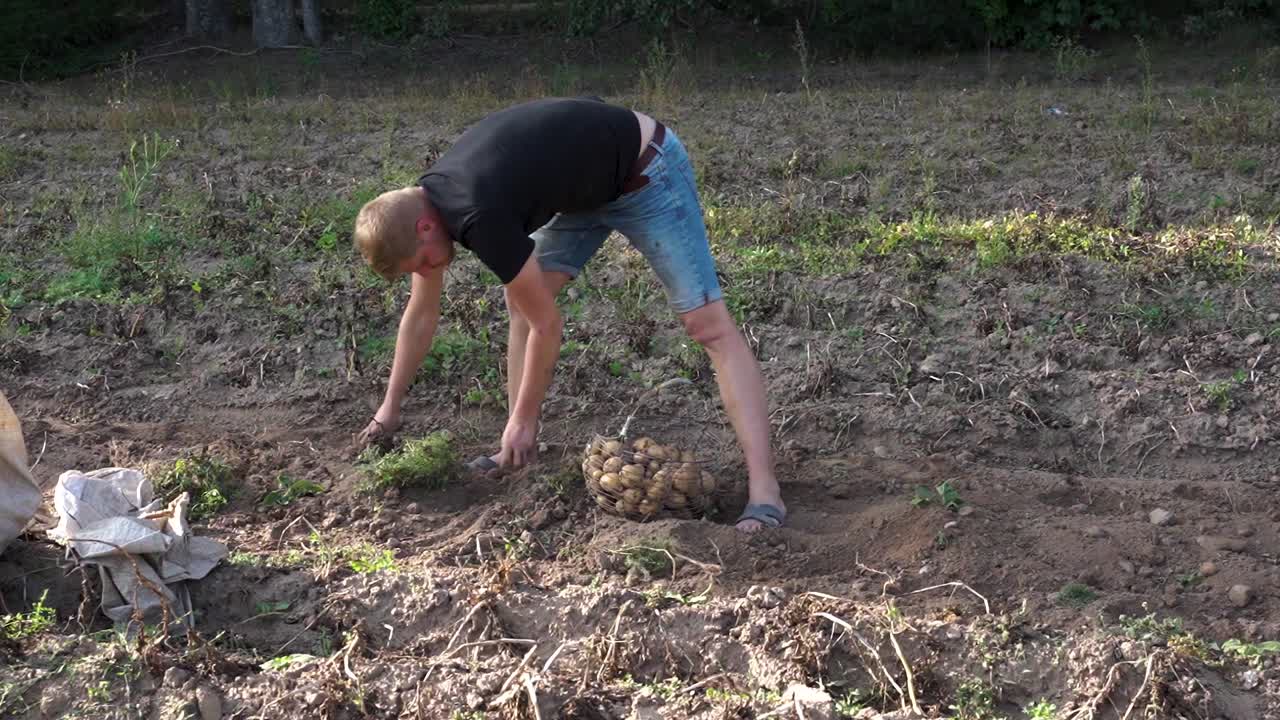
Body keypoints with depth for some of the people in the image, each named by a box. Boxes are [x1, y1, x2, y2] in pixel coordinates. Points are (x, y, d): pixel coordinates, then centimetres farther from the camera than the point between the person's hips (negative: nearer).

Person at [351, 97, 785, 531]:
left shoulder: (480, 218, -32)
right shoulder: (422, 203, -5)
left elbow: (546, 325, -22)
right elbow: (421, 314, 9)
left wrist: (522, 421, -10)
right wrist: (390, 408, 15)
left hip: (644, 171, -9)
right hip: (586, 185, 9)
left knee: (708, 324, -16)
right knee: (522, 300, 4)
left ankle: (764, 492, -22)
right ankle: (521, 452, 12)